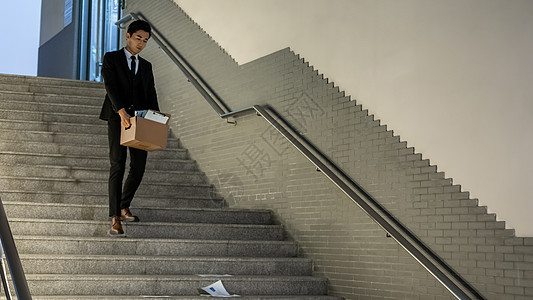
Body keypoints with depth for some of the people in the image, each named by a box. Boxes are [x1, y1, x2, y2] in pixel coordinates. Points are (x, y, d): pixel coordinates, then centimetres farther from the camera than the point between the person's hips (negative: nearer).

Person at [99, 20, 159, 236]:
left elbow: (151, 94, 13)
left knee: (138, 167, 2)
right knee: (117, 165, -13)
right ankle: (115, 218, -17)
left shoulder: (146, 66, 21)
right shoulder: (111, 58, 6)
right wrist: (121, 111, -25)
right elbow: (111, 86, -9)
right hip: (117, 118, -5)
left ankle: (124, 207, 23)